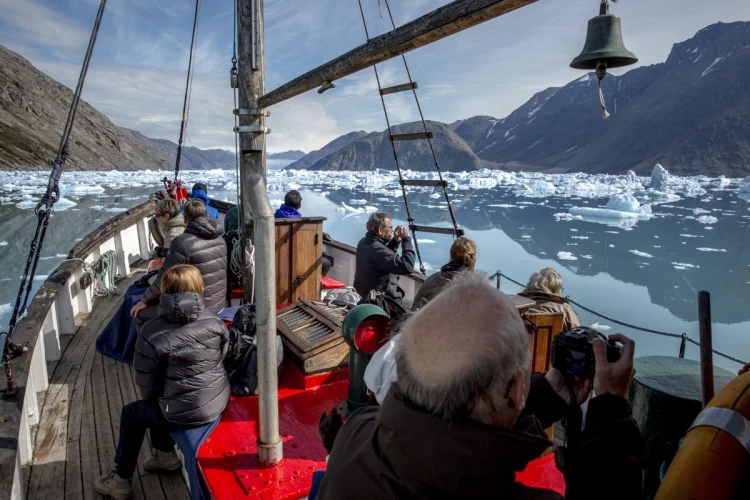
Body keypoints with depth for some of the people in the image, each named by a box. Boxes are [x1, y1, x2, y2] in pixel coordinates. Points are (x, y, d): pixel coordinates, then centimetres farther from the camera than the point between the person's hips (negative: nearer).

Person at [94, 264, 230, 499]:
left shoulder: (153, 333, -18)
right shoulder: (215, 322, -7)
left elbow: (146, 383, -8)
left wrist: (150, 399, 16)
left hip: (186, 412, -5)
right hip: (219, 400, 5)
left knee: (130, 414, 24)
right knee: (158, 401, 31)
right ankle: (166, 455, 46)